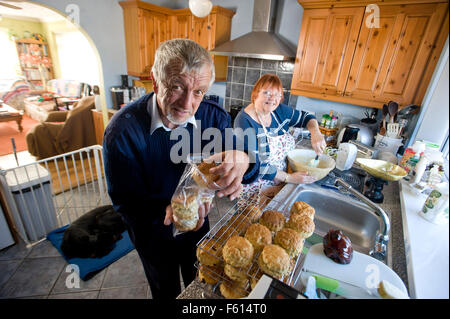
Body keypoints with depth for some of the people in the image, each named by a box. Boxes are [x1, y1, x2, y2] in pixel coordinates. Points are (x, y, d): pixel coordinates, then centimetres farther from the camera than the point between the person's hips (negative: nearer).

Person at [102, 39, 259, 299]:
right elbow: (127, 202, -25)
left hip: (199, 228, 3)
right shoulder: (122, 131, -29)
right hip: (154, 236, -2)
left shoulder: (214, 117, -19)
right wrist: (167, 211, -45)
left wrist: (243, 161, -46)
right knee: (167, 292, 29)